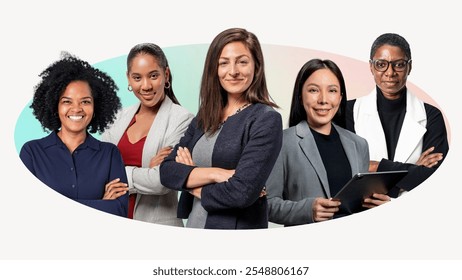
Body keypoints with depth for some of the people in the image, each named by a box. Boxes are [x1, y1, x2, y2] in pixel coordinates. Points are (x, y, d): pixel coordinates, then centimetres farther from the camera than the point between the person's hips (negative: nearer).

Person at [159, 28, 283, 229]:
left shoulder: (266, 120, -13)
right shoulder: (204, 117, 5)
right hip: (194, 224, 6)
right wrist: (214, 173, -19)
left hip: (237, 228, -6)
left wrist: (190, 180, -7)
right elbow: (166, 171, -3)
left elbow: (243, 192, -23)